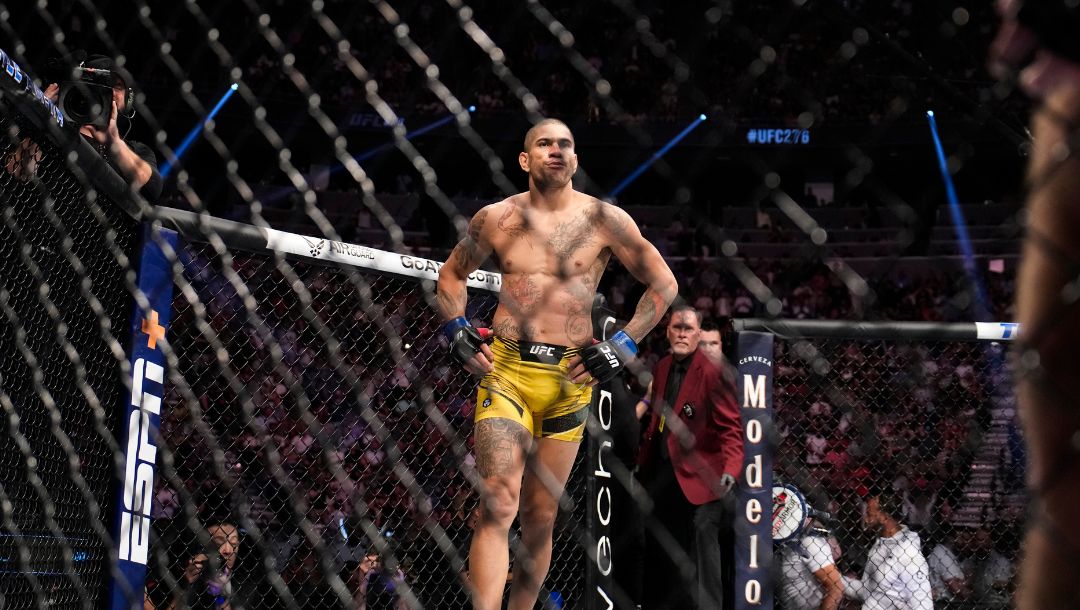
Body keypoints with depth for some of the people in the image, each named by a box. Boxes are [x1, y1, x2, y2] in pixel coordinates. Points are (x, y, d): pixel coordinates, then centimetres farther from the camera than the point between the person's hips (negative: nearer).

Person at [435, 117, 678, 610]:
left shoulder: (605, 219, 2)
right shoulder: (495, 219, 6)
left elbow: (664, 283, 9)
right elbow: (451, 275, 23)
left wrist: (624, 345, 1)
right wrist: (457, 330, 7)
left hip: (570, 377, 1)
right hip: (504, 371, -1)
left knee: (540, 518, 8)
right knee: (498, 505, -16)